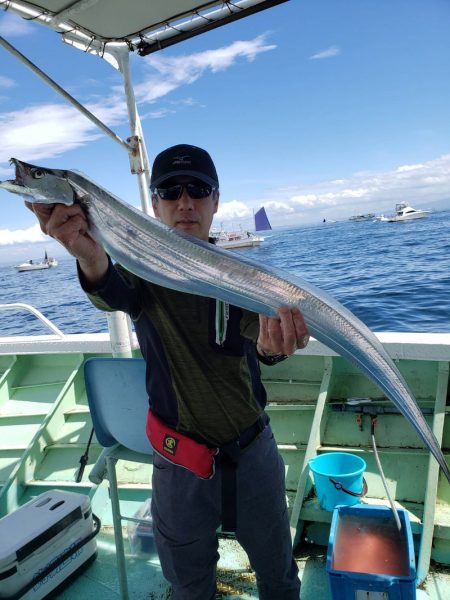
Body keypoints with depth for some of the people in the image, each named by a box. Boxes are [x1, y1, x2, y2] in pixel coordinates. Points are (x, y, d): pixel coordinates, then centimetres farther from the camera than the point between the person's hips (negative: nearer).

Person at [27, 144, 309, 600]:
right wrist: (90, 258, -57)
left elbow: (259, 323, -25)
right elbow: (114, 293, -33)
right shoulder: (143, 268, -9)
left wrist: (272, 341, -50)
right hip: (179, 463, -1)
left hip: (254, 452, 2)